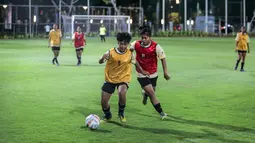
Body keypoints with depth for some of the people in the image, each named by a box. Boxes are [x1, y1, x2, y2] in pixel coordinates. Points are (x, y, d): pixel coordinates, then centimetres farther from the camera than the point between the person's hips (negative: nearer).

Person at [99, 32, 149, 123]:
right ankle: (107, 116, 33)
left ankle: (121, 113, -3)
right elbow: (100, 62, -10)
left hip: (123, 79, -1)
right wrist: (103, 58, -32)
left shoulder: (130, 54, -8)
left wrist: (142, 71, 16)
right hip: (110, 79, 1)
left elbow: (135, 62, 10)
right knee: (103, 101, -2)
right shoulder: (111, 52, -12)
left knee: (122, 93, -32)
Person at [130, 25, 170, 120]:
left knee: (151, 92, 15)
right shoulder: (136, 44, -14)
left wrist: (165, 72, -8)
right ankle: (161, 112, -3)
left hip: (153, 74, 1)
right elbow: (129, 50, 7)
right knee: (152, 93, -12)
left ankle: (145, 93, 54)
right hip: (141, 74, -1)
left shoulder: (156, 47, -17)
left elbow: (162, 58, -8)